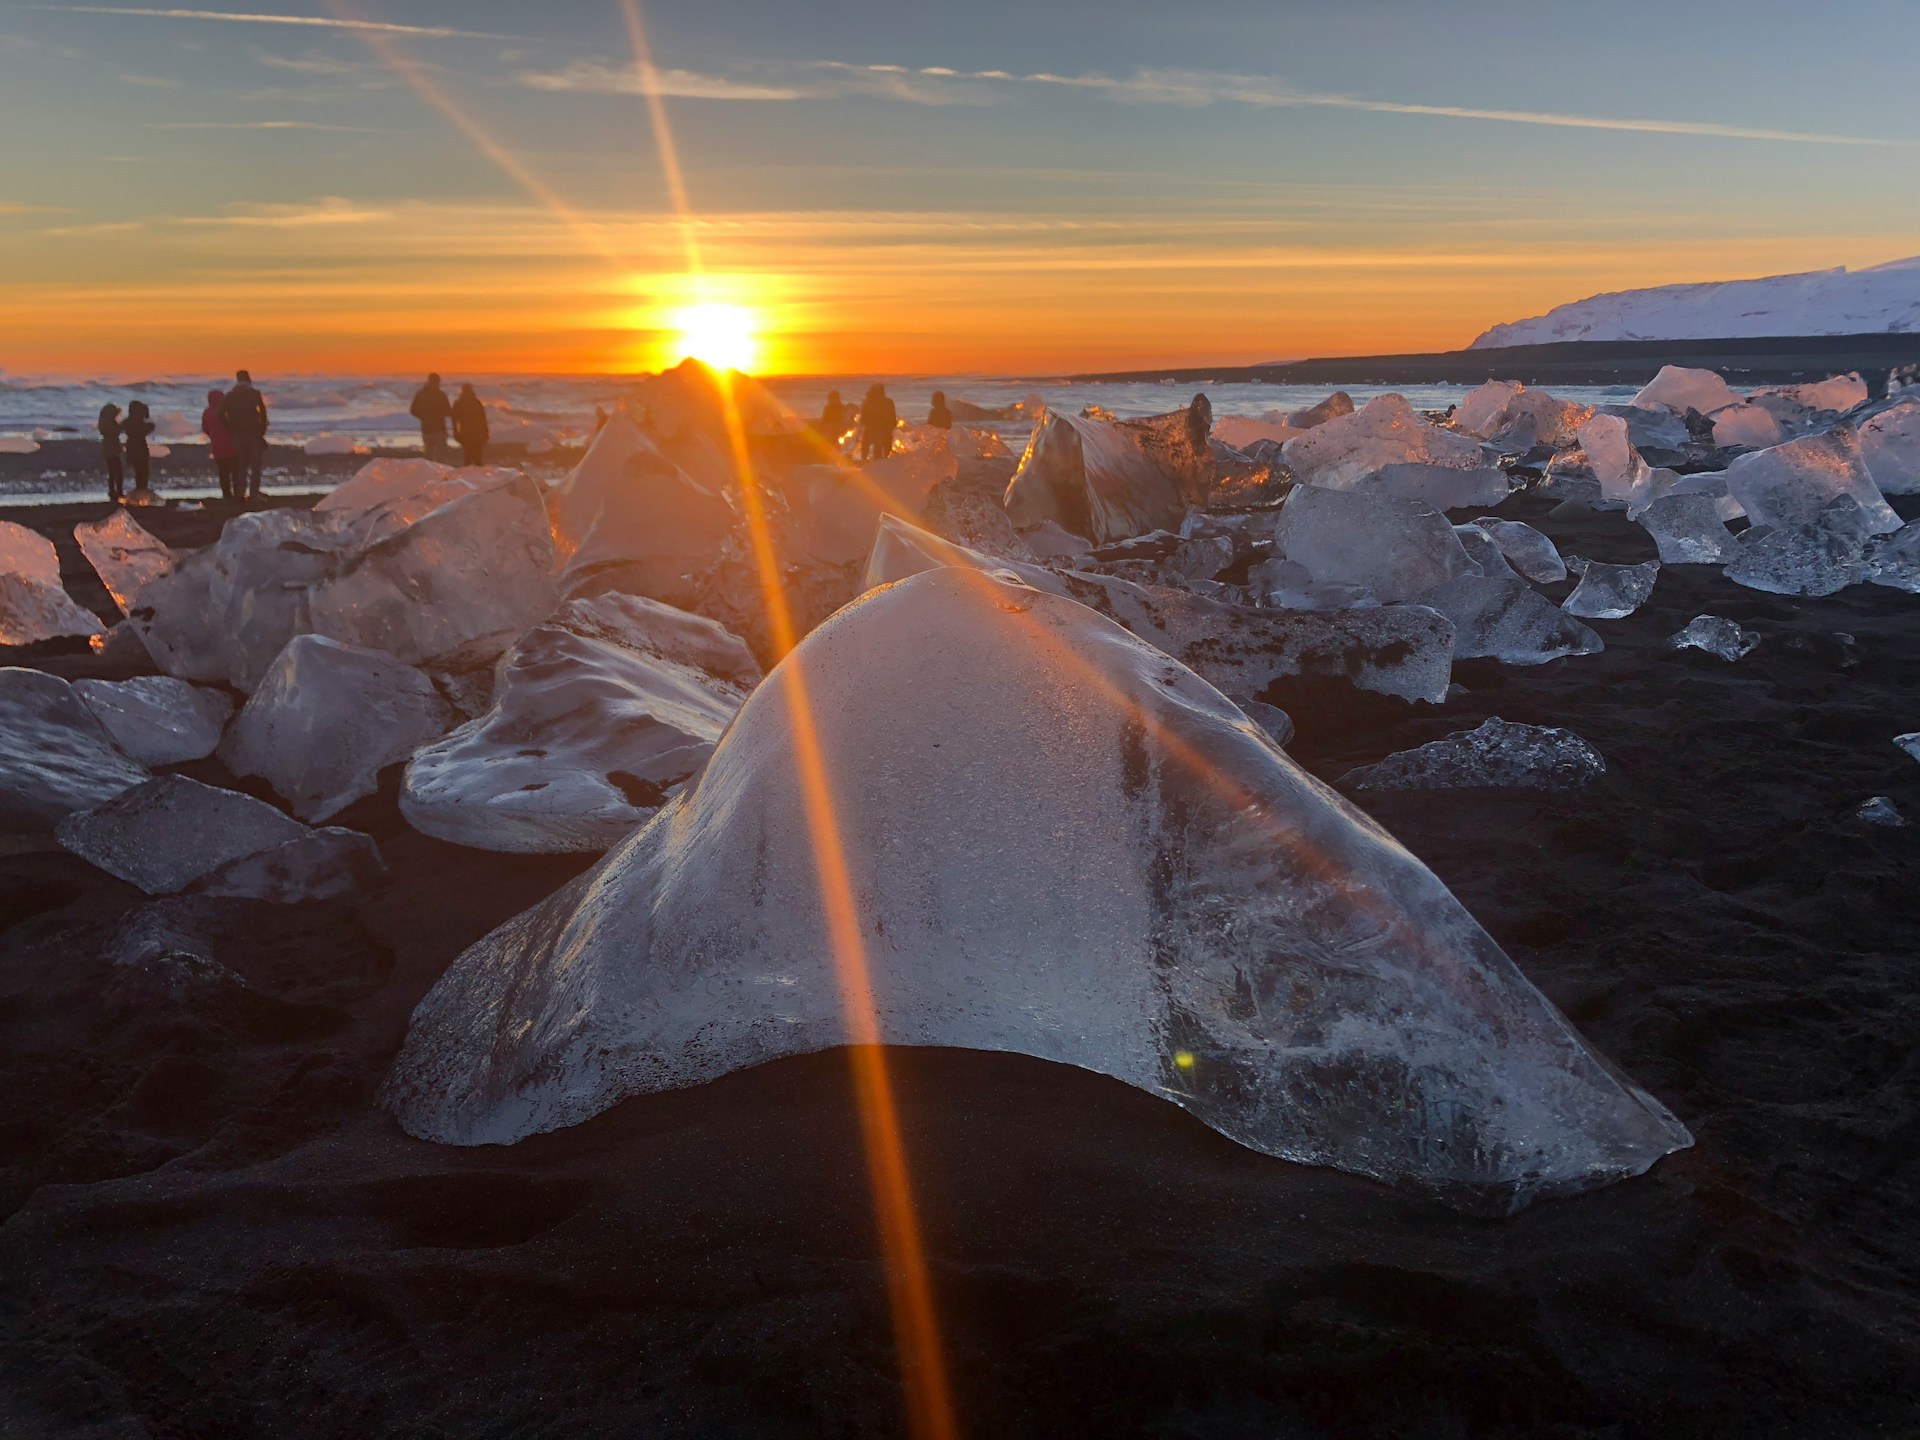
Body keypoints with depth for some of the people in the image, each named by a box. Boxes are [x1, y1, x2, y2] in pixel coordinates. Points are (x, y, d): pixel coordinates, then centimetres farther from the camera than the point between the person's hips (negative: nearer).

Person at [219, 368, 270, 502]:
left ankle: (240, 493, 8)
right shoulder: (254, 394, -2)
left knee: (240, 464, 12)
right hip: (253, 432, -3)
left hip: (237, 434, 3)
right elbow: (262, 412, -13)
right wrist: (262, 429, -3)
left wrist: (230, 429, 3)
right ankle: (254, 493, -7)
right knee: (255, 464, 0)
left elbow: (222, 414, -5)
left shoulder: (230, 395, 6)